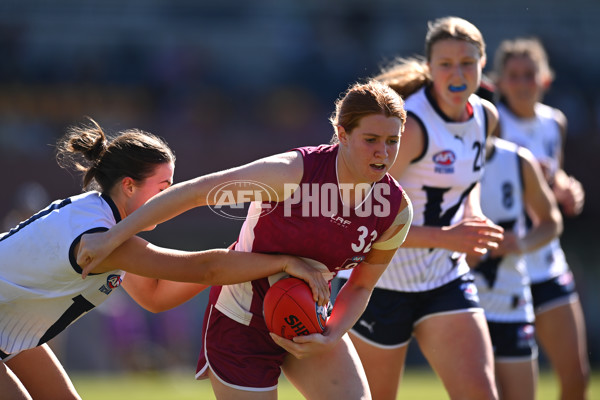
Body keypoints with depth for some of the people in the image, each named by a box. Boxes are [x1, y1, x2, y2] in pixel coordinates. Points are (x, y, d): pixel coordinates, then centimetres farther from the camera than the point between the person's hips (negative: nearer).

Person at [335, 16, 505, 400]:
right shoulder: (410, 125, -22)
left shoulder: (486, 117, 1)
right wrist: (445, 237, -32)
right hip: (383, 282, -6)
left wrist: (473, 211, 1)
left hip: (447, 279, 6)